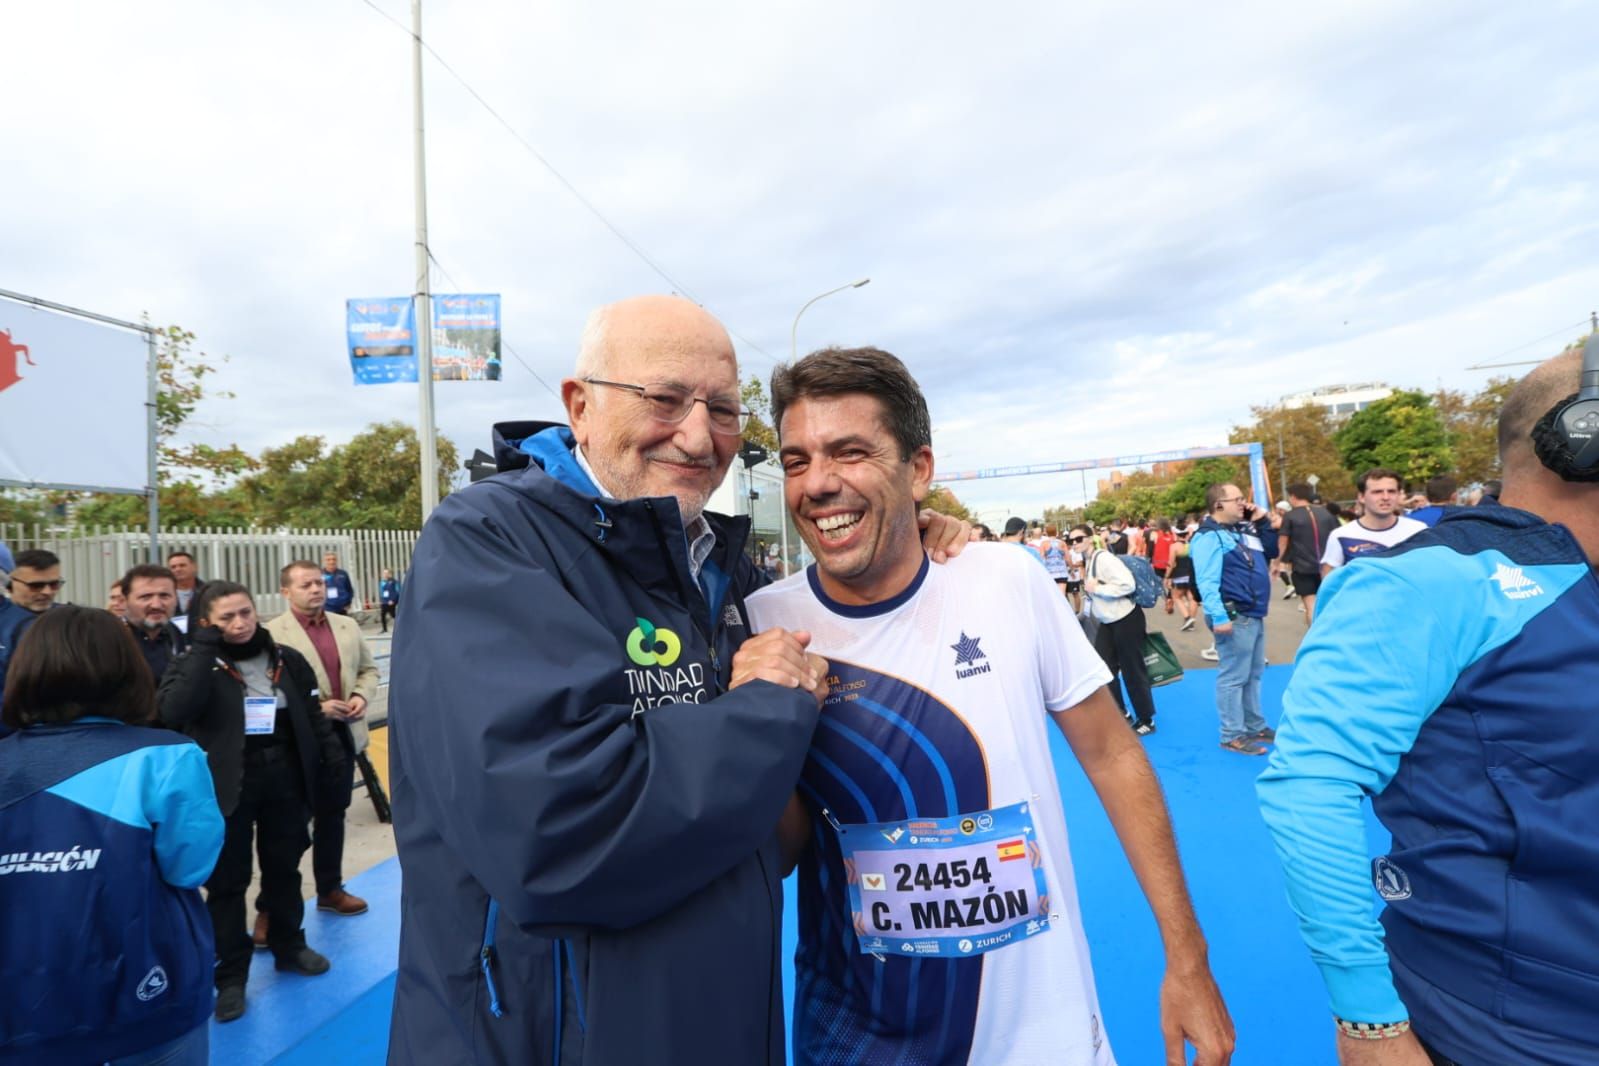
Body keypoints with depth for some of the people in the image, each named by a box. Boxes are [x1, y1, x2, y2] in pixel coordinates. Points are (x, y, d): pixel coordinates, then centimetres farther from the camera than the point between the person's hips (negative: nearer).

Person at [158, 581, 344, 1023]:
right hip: (227, 783, -3)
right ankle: (230, 976, 20)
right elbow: (174, 711, -26)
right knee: (227, 880, 7)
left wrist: (332, 755, 4)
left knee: (284, 869, 17)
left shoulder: (287, 660, 3)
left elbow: (311, 713, 11)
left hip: (284, 776, 3)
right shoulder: (195, 664, -6)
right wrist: (205, 649, -24)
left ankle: (289, 947, 35)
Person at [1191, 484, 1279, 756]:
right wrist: (1219, 617, -29)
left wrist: (1263, 523, 12)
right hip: (1234, 617, -10)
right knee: (1233, 677, -4)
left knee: (1254, 675, 17)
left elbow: (1271, 552, 25)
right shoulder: (1209, 537, -15)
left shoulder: (1243, 529, 15)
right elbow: (1207, 581, -22)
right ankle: (1232, 735, 3)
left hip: (1255, 614, 10)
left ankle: (1255, 726, 28)